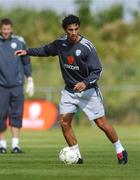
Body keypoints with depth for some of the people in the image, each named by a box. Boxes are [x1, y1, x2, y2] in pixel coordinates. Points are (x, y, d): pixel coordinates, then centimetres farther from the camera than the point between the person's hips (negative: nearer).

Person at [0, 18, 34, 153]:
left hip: (17, 85, 1)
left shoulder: (19, 42, 6)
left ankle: (15, 145, -1)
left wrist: (30, 80, 13)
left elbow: (26, 62, 14)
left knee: (16, 115, -2)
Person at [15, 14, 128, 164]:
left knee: (102, 123, -4)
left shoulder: (87, 47, -19)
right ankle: (77, 156, 5)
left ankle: (120, 151, 15)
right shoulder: (61, 43, -3)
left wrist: (85, 83, -34)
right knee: (64, 122, -7)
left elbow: (97, 71, -19)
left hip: (88, 91, -5)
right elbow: (46, 50, 19)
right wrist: (28, 52, 13)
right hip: (69, 91, 5)